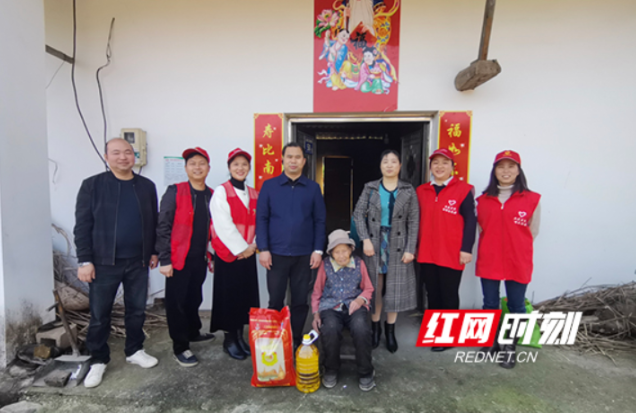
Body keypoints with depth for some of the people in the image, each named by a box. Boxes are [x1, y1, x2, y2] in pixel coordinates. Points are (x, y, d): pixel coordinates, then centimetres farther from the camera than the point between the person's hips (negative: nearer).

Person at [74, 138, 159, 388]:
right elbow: (82, 225, -5)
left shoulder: (147, 186, 5)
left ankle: (134, 351, 32)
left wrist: (154, 251, 9)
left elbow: (153, 222, 10)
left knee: (137, 310, 13)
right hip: (104, 262, -2)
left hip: (138, 261, 3)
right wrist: (84, 260, -10)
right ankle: (99, 360, 27)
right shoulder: (92, 185, -4)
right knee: (99, 315, 8)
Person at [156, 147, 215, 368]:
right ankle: (180, 347, 19)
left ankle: (193, 332, 40)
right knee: (177, 302, 5)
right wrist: (164, 260, -13)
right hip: (179, 259, -4)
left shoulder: (211, 196, 7)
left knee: (194, 299, 18)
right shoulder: (175, 192, -8)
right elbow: (163, 227, -10)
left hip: (200, 259, 5)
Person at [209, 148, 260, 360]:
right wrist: (241, 248, -12)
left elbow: (258, 223, 7)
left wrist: (253, 245, -6)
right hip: (227, 253, -5)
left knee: (246, 295, 10)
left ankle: (240, 336, 26)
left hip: (248, 253, 5)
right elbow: (223, 225, -14)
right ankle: (230, 340, 20)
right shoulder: (221, 192, -7)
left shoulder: (254, 194, 10)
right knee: (229, 297, 4)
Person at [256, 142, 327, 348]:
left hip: (304, 254, 1)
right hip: (276, 253, -1)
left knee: (300, 301, 11)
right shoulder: (269, 186, 2)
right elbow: (261, 219, 0)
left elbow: (320, 220, 3)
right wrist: (263, 249, -7)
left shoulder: (313, 188, 4)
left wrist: (318, 250, -3)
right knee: (275, 300, 10)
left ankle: (297, 339, 29)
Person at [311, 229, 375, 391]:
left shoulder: (359, 264, 8)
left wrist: (360, 300, -6)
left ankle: (365, 372, -6)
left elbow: (368, 289, 15)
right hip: (330, 307, 0)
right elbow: (317, 292, 13)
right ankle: (331, 370, -4)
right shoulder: (325, 265, 6)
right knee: (330, 329, -33)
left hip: (354, 306, 0)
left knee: (361, 328, -32)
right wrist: (316, 313, 4)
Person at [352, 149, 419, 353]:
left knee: (395, 288, 7)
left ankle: (390, 330, 23)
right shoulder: (370, 188, 2)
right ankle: (375, 327, 25)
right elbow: (358, 214, -2)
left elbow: (413, 221, -1)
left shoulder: (409, 190, 2)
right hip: (374, 242, 0)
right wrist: (365, 239, -13)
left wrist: (410, 249, -8)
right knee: (375, 287, 9)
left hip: (398, 244, 0)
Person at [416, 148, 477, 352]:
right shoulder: (421, 191, 9)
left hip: (451, 254, -4)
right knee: (432, 294, 16)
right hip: (427, 253, 4)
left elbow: (470, 221, -6)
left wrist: (466, 249, -11)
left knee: (449, 295, 9)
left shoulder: (463, 190, -4)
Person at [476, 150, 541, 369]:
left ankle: (511, 348, 26)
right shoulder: (483, 199, 4)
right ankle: (492, 342, 31)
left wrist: (516, 249, 7)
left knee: (516, 306, 9)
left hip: (518, 263, -2)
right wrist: (492, 247, 6)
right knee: (490, 304, 12)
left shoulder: (532, 199, -2)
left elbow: (532, 232, 6)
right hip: (488, 261, 2)